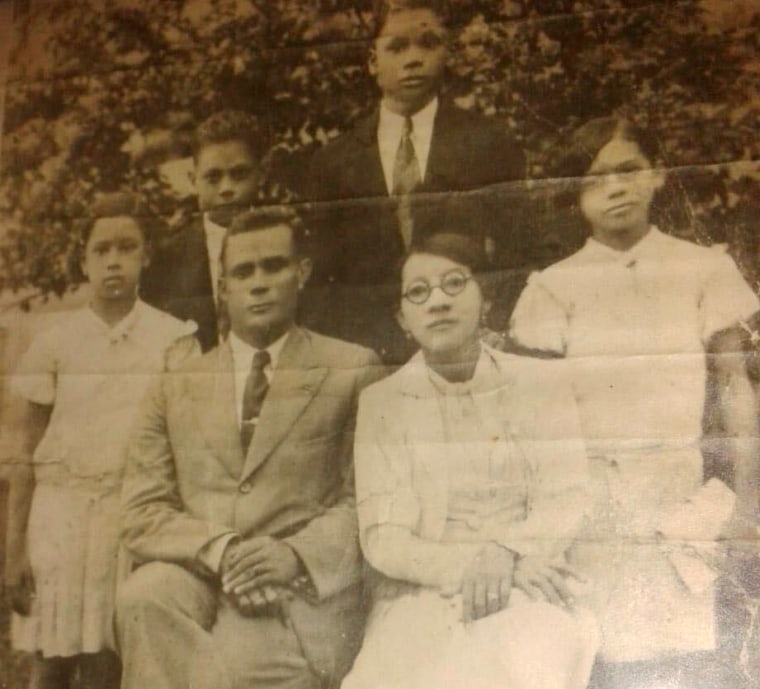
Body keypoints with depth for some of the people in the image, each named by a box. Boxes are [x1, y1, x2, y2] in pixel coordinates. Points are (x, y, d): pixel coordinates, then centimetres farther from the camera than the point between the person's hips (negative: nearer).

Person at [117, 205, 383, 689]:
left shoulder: (353, 372, 8)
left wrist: (296, 554, -16)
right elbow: (142, 513, 7)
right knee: (143, 597, -31)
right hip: (197, 575, 3)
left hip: (307, 586, -2)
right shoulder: (176, 391, 16)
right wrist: (220, 549, -12)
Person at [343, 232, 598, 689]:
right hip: (420, 596, 1)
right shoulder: (381, 401, 6)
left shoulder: (541, 381, 7)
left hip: (526, 592, 0)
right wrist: (464, 567, -18)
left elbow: (566, 501, 2)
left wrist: (506, 558, -18)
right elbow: (381, 537, -1)